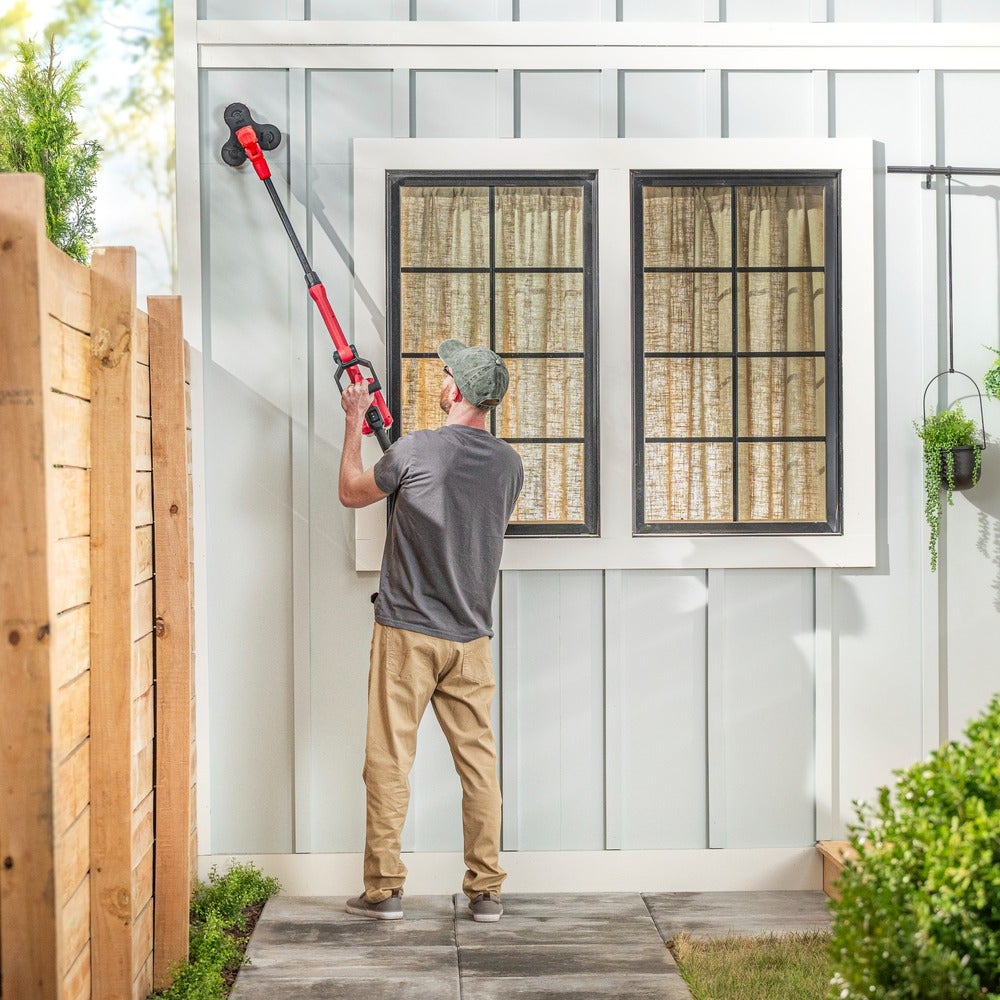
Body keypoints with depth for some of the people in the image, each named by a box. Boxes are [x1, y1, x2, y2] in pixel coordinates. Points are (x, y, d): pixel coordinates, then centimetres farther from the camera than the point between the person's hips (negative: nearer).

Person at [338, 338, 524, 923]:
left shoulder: (415, 449, -11)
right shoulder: (510, 465, 3)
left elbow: (352, 493, 5)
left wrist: (355, 425, 19)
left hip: (407, 632, -4)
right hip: (472, 638, 4)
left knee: (390, 760, 5)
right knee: (478, 760, 9)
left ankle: (384, 889, 10)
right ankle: (486, 891, 14)